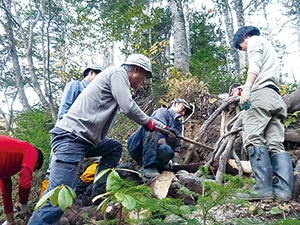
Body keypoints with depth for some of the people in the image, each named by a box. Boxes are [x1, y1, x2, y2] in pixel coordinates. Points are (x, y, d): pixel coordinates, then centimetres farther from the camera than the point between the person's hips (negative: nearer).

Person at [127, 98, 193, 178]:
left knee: (168, 151, -27)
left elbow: (177, 145, 12)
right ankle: (148, 167, -39)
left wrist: (176, 163, -4)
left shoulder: (178, 125, 27)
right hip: (137, 147, -4)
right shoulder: (162, 111, 5)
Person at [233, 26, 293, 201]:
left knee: (253, 139, -19)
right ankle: (283, 191, -14)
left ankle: (264, 189, -28)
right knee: (276, 145, -4)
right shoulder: (270, 47, 40)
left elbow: (255, 64, -8)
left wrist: (247, 88, -21)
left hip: (262, 93, -9)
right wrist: (248, 88, 41)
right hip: (277, 99, 9)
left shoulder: (255, 40, 14)